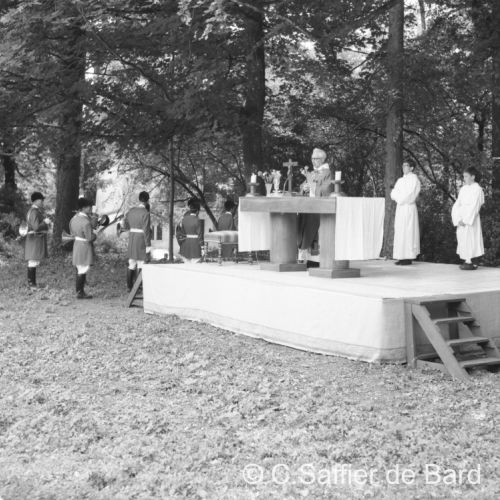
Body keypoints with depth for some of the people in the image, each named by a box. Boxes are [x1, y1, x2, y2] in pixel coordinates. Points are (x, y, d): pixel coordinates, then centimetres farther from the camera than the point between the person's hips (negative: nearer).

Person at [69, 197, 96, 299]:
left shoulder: (75, 217, 4)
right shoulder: (86, 222, -25)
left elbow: (72, 231, 18)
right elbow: (90, 237, -23)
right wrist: (95, 235, -4)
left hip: (77, 244, 10)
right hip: (85, 247, -10)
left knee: (80, 270, 16)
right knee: (82, 271, -2)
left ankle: (80, 291, 24)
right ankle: (80, 293, 3)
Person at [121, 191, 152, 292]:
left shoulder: (131, 211, 7)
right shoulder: (145, 213, -14)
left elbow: (124, 226, 13)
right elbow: (146, 230, -17)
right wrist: (148, 245, -14)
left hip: (131, 239, 7)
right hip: (141, 241, -7)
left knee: (131, 264, 12)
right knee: (140, 265, -1)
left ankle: (129, 286, 17)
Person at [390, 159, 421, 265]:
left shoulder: (414, 179, -7)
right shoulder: (400, 180, 18)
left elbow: (411, 196, -15)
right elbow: (393, 194, 12)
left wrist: (399, 198, -5)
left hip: (408, 208, -8)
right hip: (400, 208, 8)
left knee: (407, 232, -8)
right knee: (399, 232, 6)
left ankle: (408, 258, -7)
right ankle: (402, 257, 8)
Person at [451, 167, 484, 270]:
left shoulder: (477, 189, -6)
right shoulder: (463, 189, 12)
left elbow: (474, 207, -12)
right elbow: (457, 204, 8)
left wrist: (466, 220, -16)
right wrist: (458, 219, -6)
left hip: (471, 218, -6)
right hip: (461, 218, 6)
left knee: (470, 238, -8)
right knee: (462, 238, 4)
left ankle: (470, 262, -6)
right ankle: (467, 261, 7)